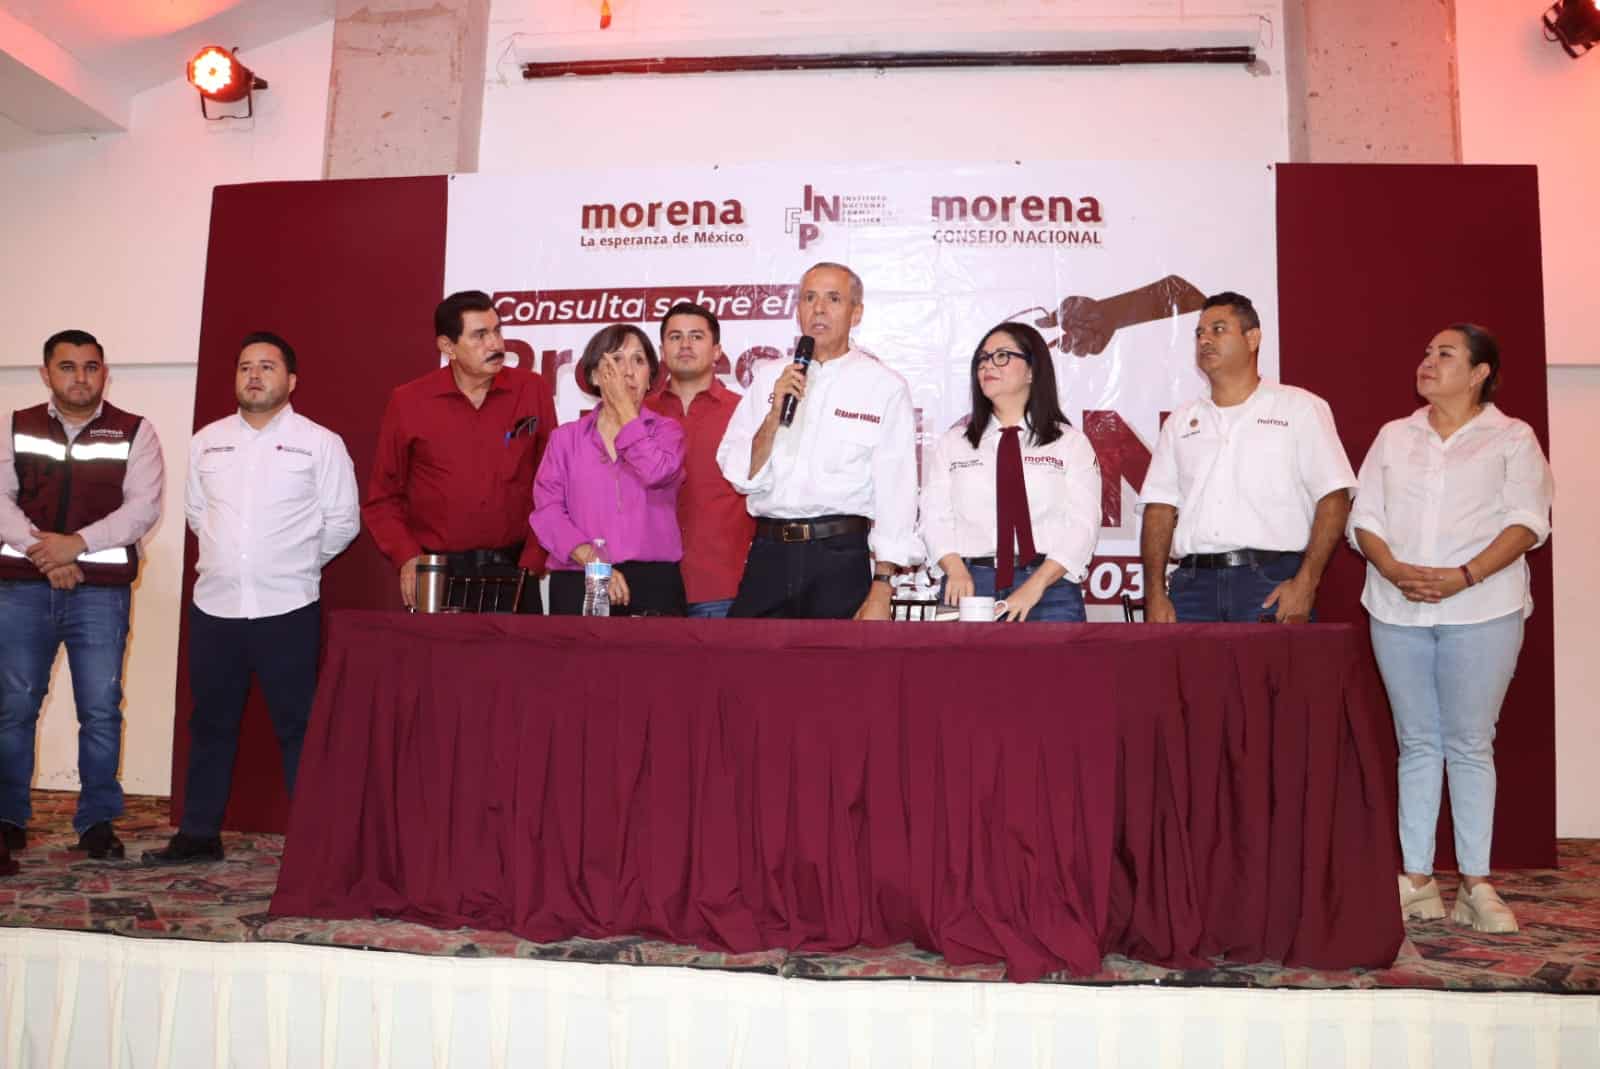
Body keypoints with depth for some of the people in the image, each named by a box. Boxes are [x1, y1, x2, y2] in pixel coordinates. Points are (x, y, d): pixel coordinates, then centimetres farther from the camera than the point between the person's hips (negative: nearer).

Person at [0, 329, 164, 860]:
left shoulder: (135, 433, 4)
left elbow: (144, 507, -5)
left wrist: (77, 543, -16)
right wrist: (43, 552, -12)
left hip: (101, 590, -2)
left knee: (100, 709, 1)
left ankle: (98, 821, 11)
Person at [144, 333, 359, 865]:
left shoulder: (320, 443, -2)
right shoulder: (207, 440, 11)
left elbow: (342, 520, 1)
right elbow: (196, 511, 21)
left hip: (288, 608, -4)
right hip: (213, 605, 4)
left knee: (298, 726, 0)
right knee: (210, 723, 13)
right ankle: (199, 833, 24)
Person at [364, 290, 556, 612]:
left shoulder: (532, 391, -1)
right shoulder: (408, 402, -2)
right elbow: (383, 498, 6)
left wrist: (533, 560, -5)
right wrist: (407, 557, -7)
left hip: (512, 570, 0)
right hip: (436, 573, 0)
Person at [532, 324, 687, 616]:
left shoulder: (666, 431, 9)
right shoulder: (566, 437, 11)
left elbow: (657, 474, -13)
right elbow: (548, 509, -1)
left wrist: (625, 408, -2)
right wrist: (594, 563, -14)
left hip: (654, 582, 0)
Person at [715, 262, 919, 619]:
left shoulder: (885, 387, 0)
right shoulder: (771, 377, 10)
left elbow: (896, 493, -6)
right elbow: (742, 478, 5)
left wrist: (881, 592, -12)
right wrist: (774, 415, -10)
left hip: (842, 556, -2)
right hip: (769, 554, 3)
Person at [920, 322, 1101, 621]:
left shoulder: (1071, 443, 8)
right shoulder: (952, 443, 14)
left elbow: (1082, 524, -2)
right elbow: (936, 516, 5)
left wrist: (1035, 585, -15)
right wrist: (956, 570, -14)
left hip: (1050, 586, -1)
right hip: (971, 585, 1)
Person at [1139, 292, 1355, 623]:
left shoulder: (1301, 408, 5)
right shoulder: (1181, 421, 15)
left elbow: (1332, 497, -1)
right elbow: (1160, 508, 9)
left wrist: (1306, 582, -12)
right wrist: (1155, 593, -1)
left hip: (1274, 583, -3)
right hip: (1194, 584, 3)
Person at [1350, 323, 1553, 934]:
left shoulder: (1512, 438, 6)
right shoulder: (1394, 437, 16)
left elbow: (1526, 521, -4)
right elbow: (1364, 518, 9)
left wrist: (1464, 576, -18)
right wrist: (1395, 571, -10)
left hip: (1480, 610, -3)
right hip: (1398, 609, 3)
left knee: (1471, 743, -3)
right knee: (1417, 743, 6)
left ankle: (1476, 885, 6)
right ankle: (1416, 881, 11)